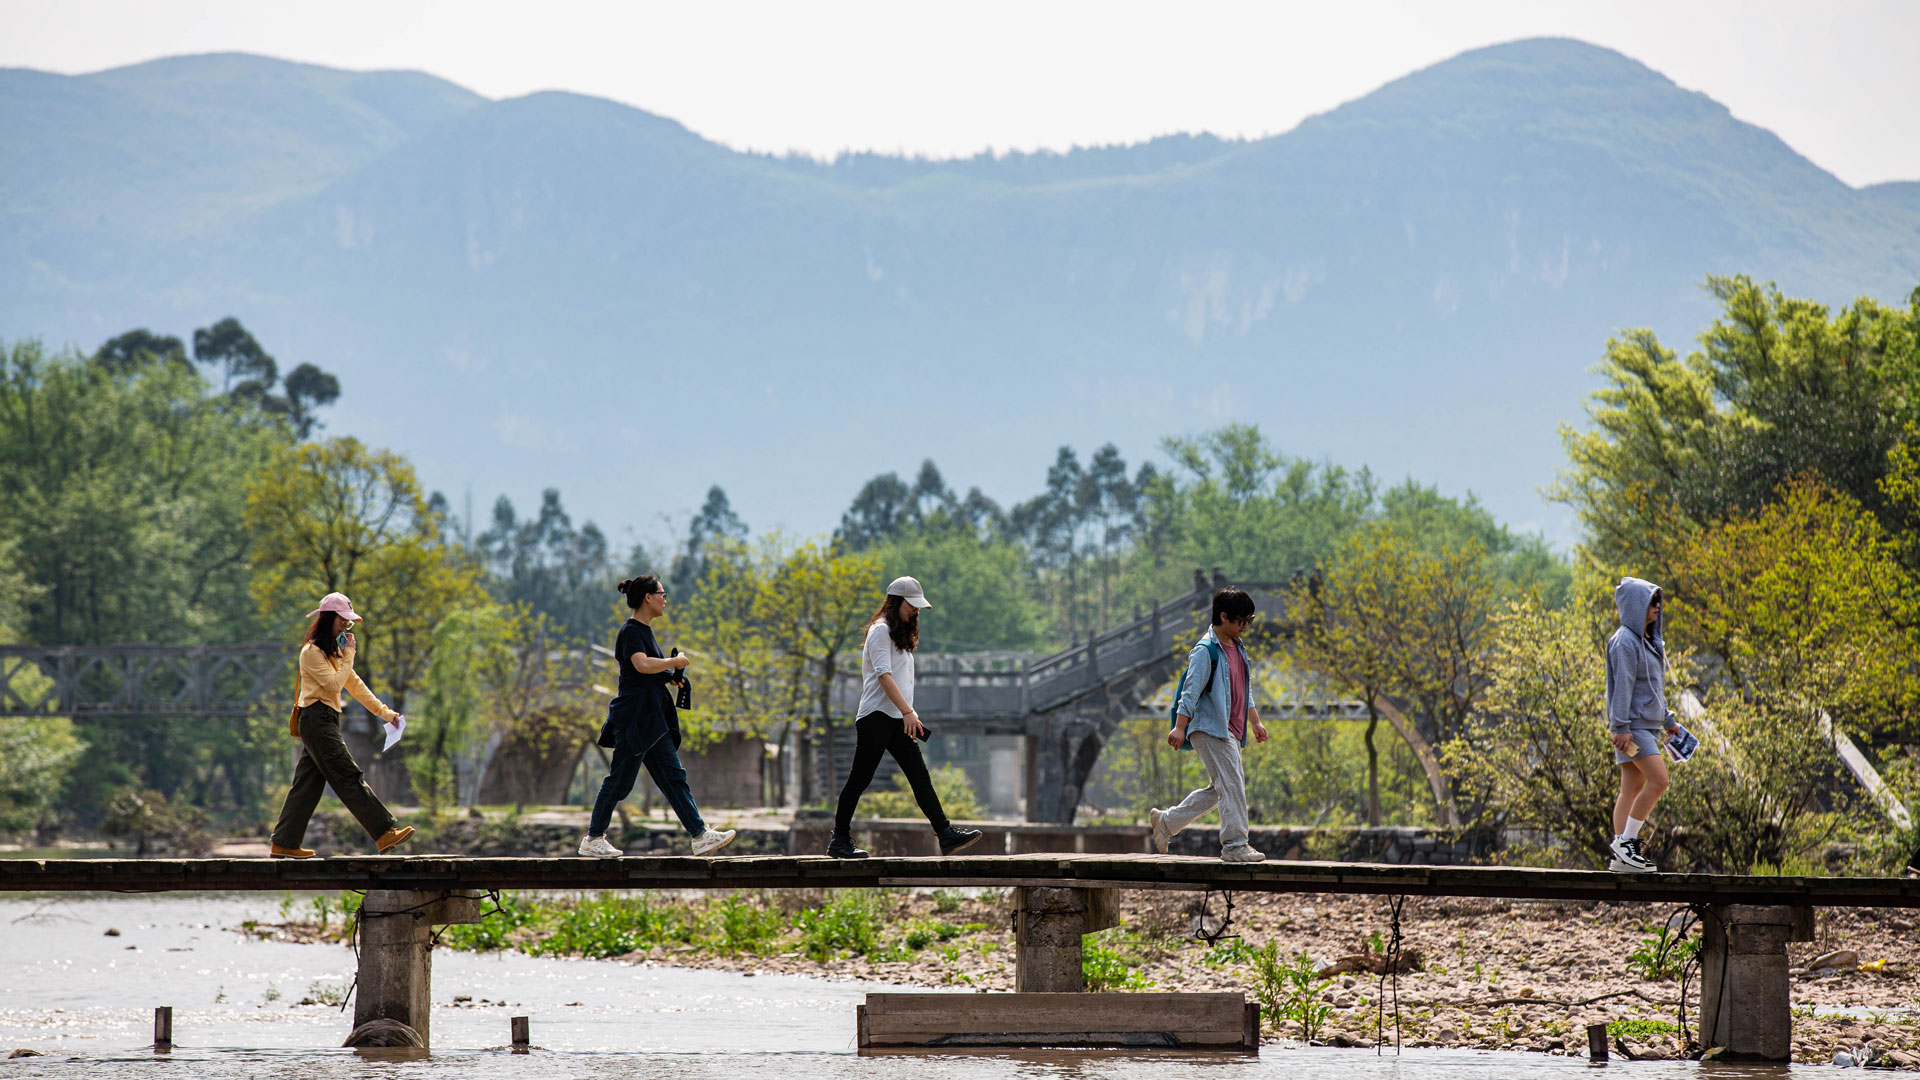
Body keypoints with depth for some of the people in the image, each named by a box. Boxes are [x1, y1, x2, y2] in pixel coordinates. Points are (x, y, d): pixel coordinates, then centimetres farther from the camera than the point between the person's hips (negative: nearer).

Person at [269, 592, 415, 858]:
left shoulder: (333, 651, 20)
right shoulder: (311, 652, -10)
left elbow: (354, 684, 21)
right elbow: (334, 683, -17)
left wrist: (384, 712, 17)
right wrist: (349, 655, -10)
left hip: (324, 723, 10)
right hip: (317, 719, -10)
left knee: (308, 784, 8)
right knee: (349, 778, -12)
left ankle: (284, 843, 9)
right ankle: (385, 833, -17)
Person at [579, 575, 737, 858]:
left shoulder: (645, 631, 17)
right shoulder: (631, 632, -12)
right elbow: (642, 664, -29)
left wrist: (670, 677, 13)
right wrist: (676, 662, -16)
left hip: (652, 718, 10)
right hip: (634, 716, -10)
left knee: (673, 777, 4)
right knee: (620, 779, -3)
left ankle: (701, 836, 1)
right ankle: (593, 839, 6)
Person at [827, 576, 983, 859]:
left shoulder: (900, 634, 22)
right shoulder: (881, 631, -8)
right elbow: (883, 675, -18)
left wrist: (909, 714, 19)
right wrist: (907, 712, -24)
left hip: (897, 720, 9)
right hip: (876, 716, -9)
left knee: (920, 777, -3)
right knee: (860, 779, -3)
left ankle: (947, 835, -13)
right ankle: (839, 840, 5)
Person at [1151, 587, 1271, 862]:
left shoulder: (1236, 649, 17)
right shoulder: (1206, 651, -12)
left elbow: (1244, 691, 26)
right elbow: (1191, 691, -16)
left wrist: (1256, 722, 22)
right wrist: (1180, 728, -20)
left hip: (1229, 731, 9)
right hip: (1210, 727, -9)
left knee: (1219, 789, 12)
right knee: (1232, 783, -13)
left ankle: (1166, 821, 21)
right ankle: (1235, 844, -10)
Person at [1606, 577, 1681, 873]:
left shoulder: (1648, 640, 18)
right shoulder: (1625, 642, -12)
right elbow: (1623, 685, -18)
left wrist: (1667, 720, 24)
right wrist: (1622, 726, -22)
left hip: (1648, 724, 10)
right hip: (1632, 725, -10)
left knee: (1633, 788, 6)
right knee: (1658, 780, -17)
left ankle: (1622, 856, 5)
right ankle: (1625, 841, -13)